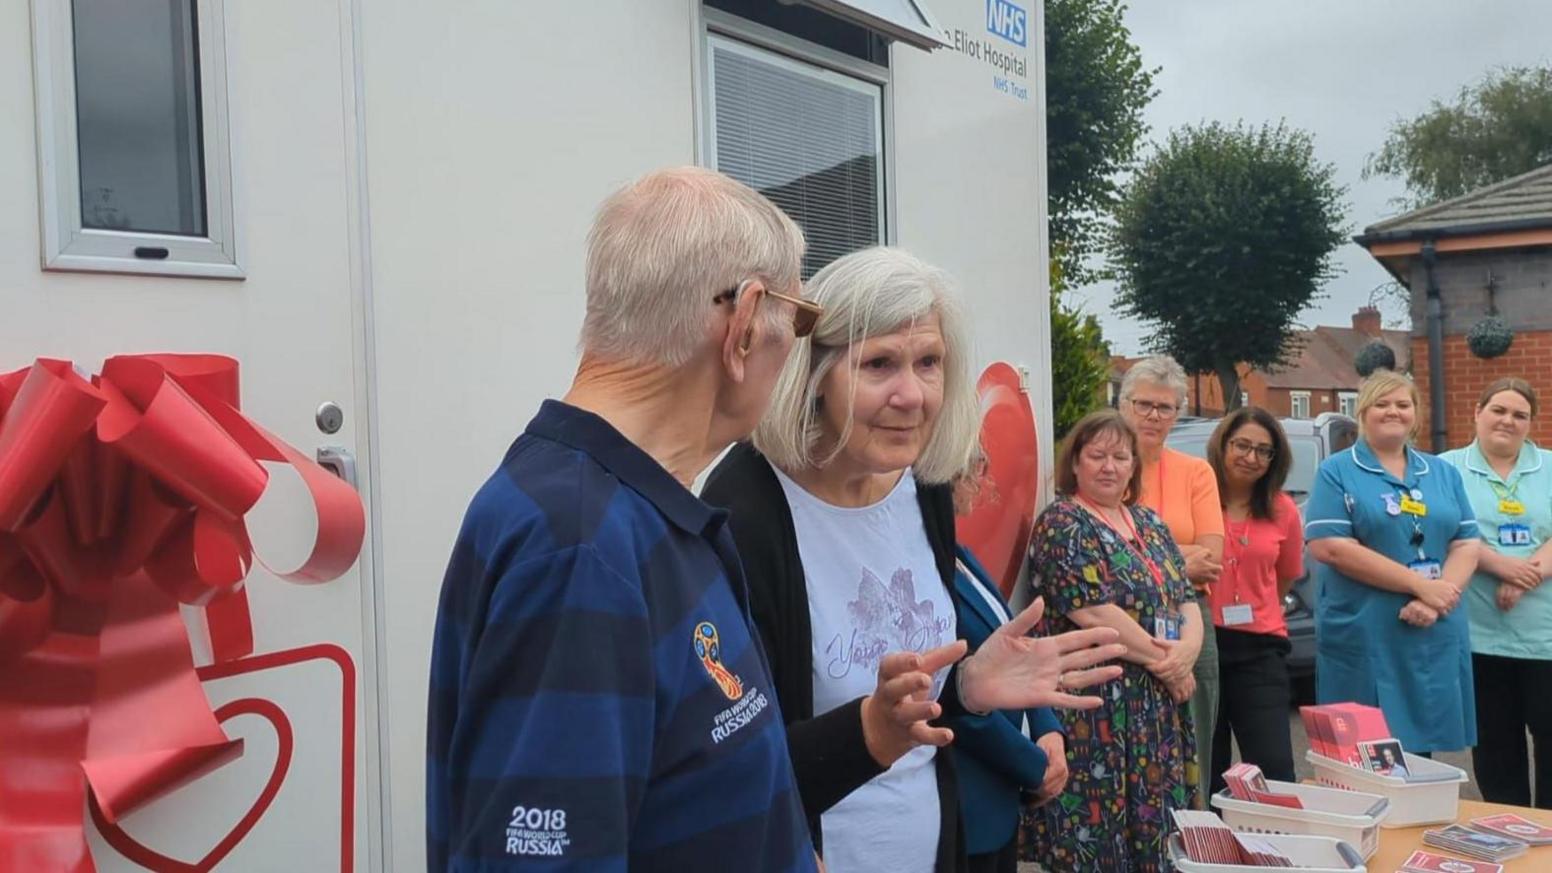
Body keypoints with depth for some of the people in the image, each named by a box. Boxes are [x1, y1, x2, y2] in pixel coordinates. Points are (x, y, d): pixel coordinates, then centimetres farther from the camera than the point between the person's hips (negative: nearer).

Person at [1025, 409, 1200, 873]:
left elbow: (1186, 598, 11)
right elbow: (1091, 612, -17)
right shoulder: (1061, 525, -8)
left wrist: (1185, 651, -9)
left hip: (1161, 706, 7)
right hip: (1096, 707, -7)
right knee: (1098, 832, -3)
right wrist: (1163, 660, -11)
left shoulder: (1149, 523, 15)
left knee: (1159, 825, 11)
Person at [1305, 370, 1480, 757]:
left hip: (1437, 639, 5)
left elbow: (1467, 544, 8)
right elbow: (1331, 548, -13)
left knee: (1423, 748, 9)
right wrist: (1420, 585, -15)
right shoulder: (1336, 472, -1)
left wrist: (1436, 600, -12)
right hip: (1363, 639, -4)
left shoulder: (1444, 473, 15)